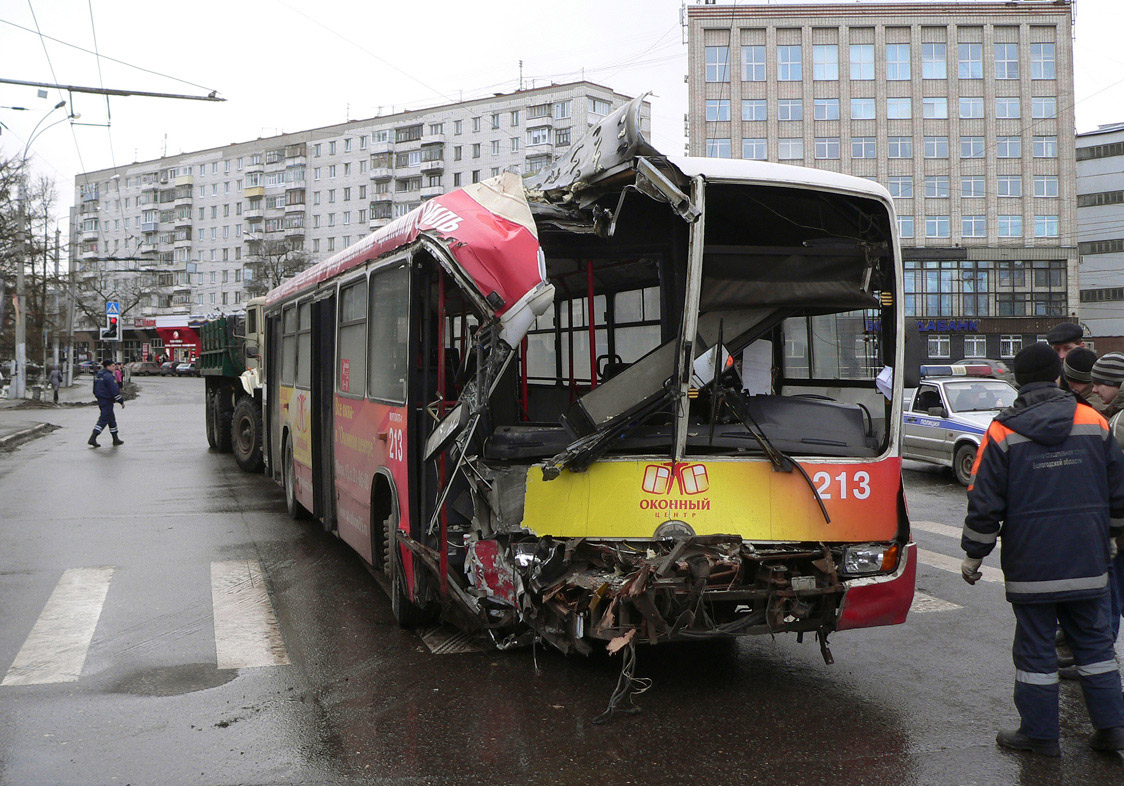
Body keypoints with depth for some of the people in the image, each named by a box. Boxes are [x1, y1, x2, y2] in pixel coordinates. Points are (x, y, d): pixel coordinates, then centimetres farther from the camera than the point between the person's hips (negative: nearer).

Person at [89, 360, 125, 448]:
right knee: (104, 419, -7)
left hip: (100, 400, 10)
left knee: (111, 419, 16)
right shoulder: (108, 376, -18)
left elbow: (95, 389, 20)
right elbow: (114, 391, -19)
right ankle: (92, 439, -11)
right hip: (107, 401, -10)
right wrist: (121, 401, -11)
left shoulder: (97, 375, 13)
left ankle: (115, 439, 22)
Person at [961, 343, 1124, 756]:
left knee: (1035, 647, 5)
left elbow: (985, 504, -7)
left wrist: (973, 555, 3)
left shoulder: (1002, 432, -7)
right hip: (1088, 564, 3)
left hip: (1031, 564, -3)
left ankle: (1040, 733, 13)